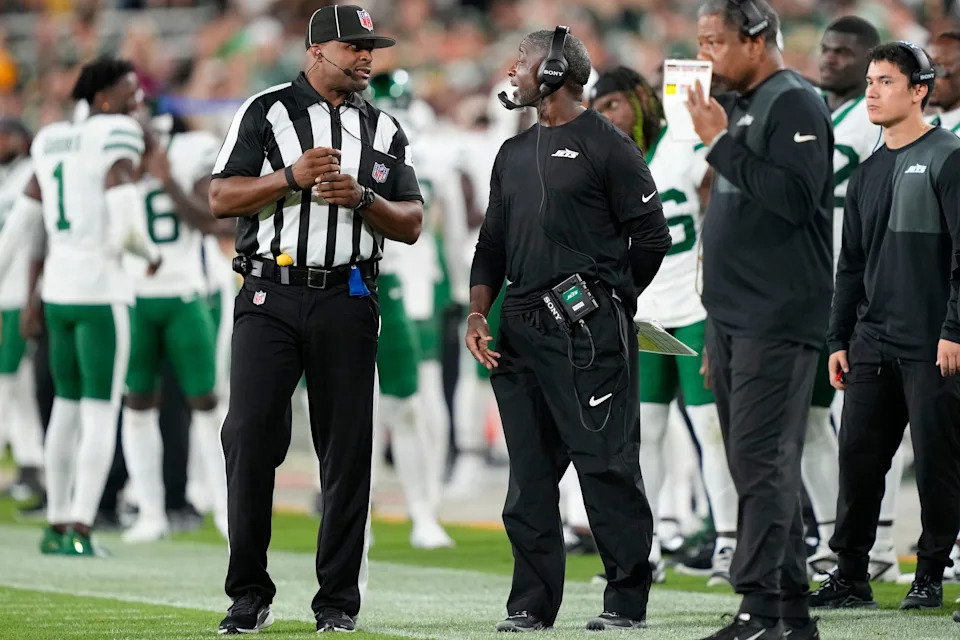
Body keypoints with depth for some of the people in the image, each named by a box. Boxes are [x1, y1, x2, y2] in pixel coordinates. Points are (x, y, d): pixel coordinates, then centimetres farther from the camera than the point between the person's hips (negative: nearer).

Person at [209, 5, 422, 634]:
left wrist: (361, 197, -8)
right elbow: (222, 199, -1)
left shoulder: (384, 129, 14)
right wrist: (293, 177, -13)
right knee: (251, 435, -9)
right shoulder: (266, 112, 6)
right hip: (270, 295, -2)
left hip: (347, 300, 2)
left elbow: (411, 224, 11)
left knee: (348, 447, 0)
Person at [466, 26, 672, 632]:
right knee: (529, 474, 8)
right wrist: (478, 313, 7)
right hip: (521, 331, 7)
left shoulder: (607, 145, -3)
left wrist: (608, 302, 4)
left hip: (587, 332, -7)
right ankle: (532, 604, 12)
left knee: (606, 466, -7)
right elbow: (493, 242, 21)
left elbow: (651, 235, -3)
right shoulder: (514, 153, 19)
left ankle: (627, 601, -3)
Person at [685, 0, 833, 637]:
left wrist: (721, 143, -19)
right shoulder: (738, 105, 18)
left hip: (778, 316, -9)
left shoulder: (795, 105, -10)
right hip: (733, 315, 9)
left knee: (761, 459, -13)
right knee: (763, 464, 10)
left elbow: (795, 196, -23)